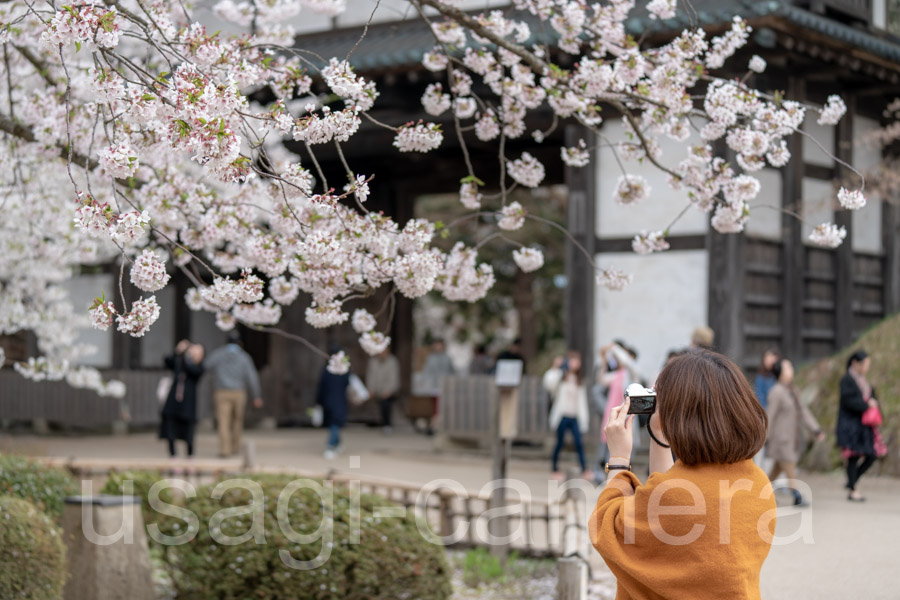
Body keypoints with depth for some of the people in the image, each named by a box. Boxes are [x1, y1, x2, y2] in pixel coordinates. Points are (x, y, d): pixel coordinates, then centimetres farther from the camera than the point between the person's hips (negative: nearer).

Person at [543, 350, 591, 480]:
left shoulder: (579, 380, 14)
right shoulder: (561, 377, 0)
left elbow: (582, 399, 14)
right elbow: (549, 384, -20)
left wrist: (584, 415, 7)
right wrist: (555, 368, -18)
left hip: (574, 417, 3)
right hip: (562, 415, -3)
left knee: (578, 442, -5)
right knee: (559, 442, 3)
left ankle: (585, 470, -7)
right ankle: (556, 470, 13)